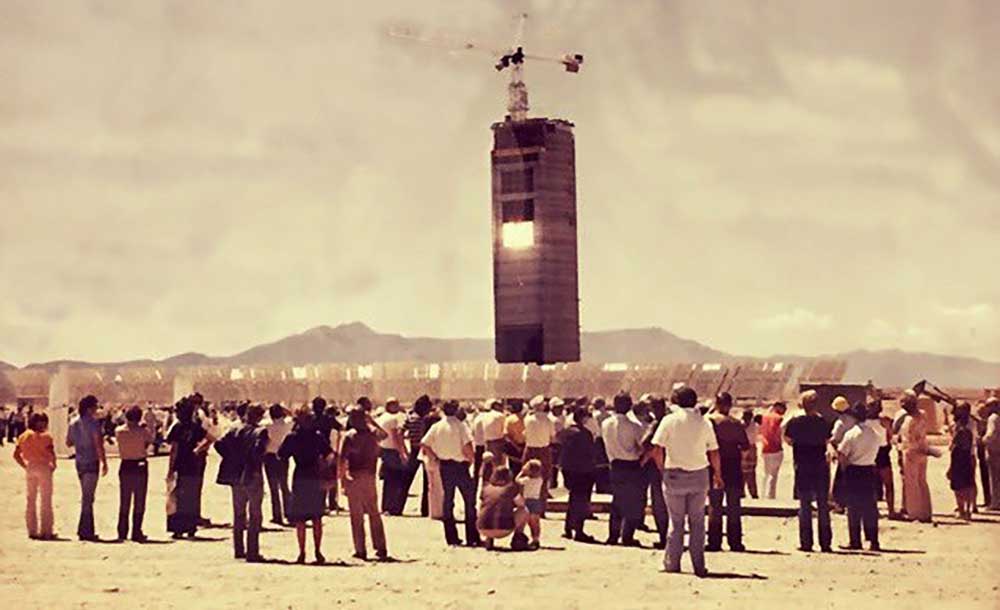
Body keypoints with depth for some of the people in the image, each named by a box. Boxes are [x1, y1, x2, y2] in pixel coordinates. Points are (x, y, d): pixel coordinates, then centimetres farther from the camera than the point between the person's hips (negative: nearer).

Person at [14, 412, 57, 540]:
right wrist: (53, 465, -1)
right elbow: (52, 453, -17)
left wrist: (25, 466, 10)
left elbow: (16, 454, 5)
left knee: (30, 500, 13)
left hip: (30, 468, 5)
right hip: (44, 467, -5)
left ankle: (32, 531, 14)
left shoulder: (24, 436, 6)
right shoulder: (45, 436, -9)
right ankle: (46, 531, 3)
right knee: (45, 501, 3)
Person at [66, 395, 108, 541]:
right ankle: (85, 530, -4)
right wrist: (104, 462, -13)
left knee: (86, 496, 15)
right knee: (88, 497, -4)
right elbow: (98, 444, -18)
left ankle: (88, 530, 16)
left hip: (79, 462, 7)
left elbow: (68, 442, 15)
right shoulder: (93, 423, -14)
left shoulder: (73, 423, 7)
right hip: (91, 463, -7)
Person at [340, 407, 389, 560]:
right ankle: (381, 548, 13)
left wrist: (342, 478, -8)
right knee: (374, 512, 13)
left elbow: (342, 459, -13)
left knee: (356, 515, 3)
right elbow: (384, 434, 27)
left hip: (354, 477, -3)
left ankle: (360, 550, 2)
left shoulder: (349, 436, -7)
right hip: (369, 476, 3)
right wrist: (372, 422, 24)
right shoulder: (372, 433, 2)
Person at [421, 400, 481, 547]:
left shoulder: (436, 427, 2)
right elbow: (467, 447, -21)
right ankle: (472, 538, 5)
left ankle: (451, 537, 13)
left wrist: (436, 458, 7)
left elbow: (424, 445, -1)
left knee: (448, 501, 13)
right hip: (460, 465, -4)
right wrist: (471, 459, -3)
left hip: (445, 467, 4)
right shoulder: (460, 426, -11)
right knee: (469, 501, 6)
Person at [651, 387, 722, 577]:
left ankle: (672, 563, 10)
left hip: (674, 474, -1)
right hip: (699, 475, 2)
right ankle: (699, 566, 8)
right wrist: (717, 475, 18)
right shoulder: (704, 422, 2)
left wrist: (663, 469, 5)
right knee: (697, 522, 9)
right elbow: (714, 453, 4)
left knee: (676, 521, 8)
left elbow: (657, 451, -10)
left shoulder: (669, 420, -4)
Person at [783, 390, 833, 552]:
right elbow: (827, 441, 4)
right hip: (821, 467, 1)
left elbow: (788, 440, 1)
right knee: (823, 505, 7)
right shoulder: (822, 422, -3)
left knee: (804, 505, 4)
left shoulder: (795, 422, -8)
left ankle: (806, 543, 0)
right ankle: (825, 543, 7)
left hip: (802, 468, -1)